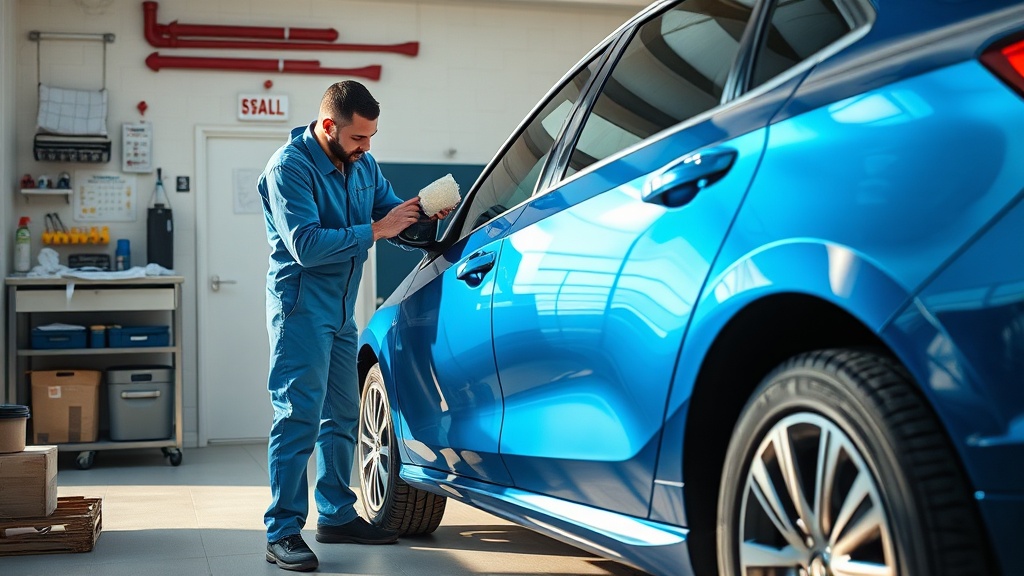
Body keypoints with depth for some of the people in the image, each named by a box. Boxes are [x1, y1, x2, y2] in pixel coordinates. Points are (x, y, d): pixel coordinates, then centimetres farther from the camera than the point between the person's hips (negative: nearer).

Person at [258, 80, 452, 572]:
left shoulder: (362, 164, 8)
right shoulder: (289, 167, -16)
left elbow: (388, 214, 14)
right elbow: (306, 246, -24)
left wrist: (421, 215, -8)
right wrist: (375, 230, -25)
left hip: (341, 309, 8)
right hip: (301, 305, -8)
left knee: (342, 416, 14)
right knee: (300, 415, -12)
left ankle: (337, 515, 25)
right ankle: (283, 531, -8)